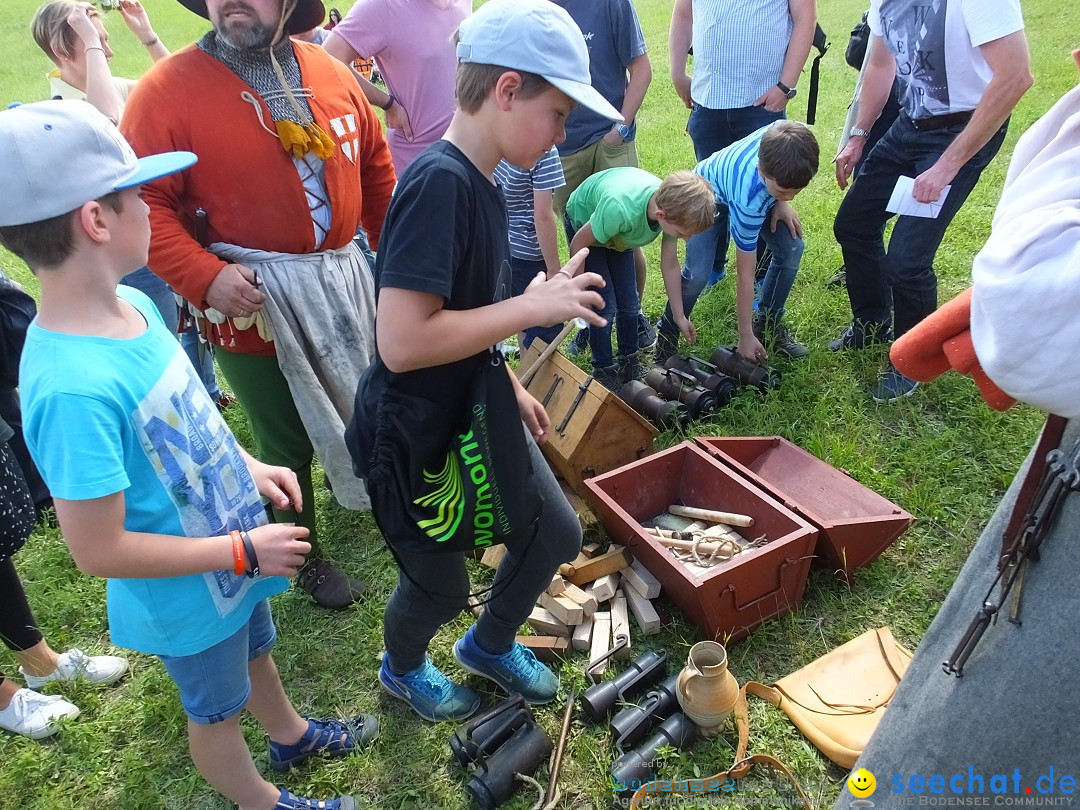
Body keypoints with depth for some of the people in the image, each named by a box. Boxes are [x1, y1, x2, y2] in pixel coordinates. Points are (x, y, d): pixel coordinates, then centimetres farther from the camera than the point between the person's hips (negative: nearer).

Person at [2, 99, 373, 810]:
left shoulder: (130, 303, -12)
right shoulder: (72, 387, -38)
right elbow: (99, 550, -31)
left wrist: (248, 466, -1)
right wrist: (243, 552, -24)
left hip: (236, 553, 7)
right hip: (189, 595, -7)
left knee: (254, 650, 33)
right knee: (216, 705, 23)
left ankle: (291, 735, 63)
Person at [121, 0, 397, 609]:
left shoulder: (332, 73, 2)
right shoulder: (167, 90, -11)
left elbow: (377, 171, 10)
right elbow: (145, 202, -13)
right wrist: (203, 276, -25)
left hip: (346, 281, 5)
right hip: (253, 303, -4)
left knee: (367, 404, 24)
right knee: (287, 444, 10)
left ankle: (378, 492, 56)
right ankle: (307, 558, 36)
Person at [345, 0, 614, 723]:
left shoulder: (479, 181, 2)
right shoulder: (439, 181, -27)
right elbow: (401, 342, -34)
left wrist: (510, 386, 17)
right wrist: (535, 305, -26)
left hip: (477, 414, 9)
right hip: (412, 438, -8)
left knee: (558, 535, 18)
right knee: (441, 586, 14)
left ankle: (490, 645, 46)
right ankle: (402, 670, 50)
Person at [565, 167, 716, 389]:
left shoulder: (673, 207, -28)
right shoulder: (620, 210, -46)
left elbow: (670, 265, -12)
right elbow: (579, 244, -28)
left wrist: (680, 315, -3)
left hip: (618, 232, 5)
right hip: (584, 223, -5)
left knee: (629, 302, 4)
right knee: (605, 305, -9)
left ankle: (629, 362, 24)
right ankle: (603, 371, 8)